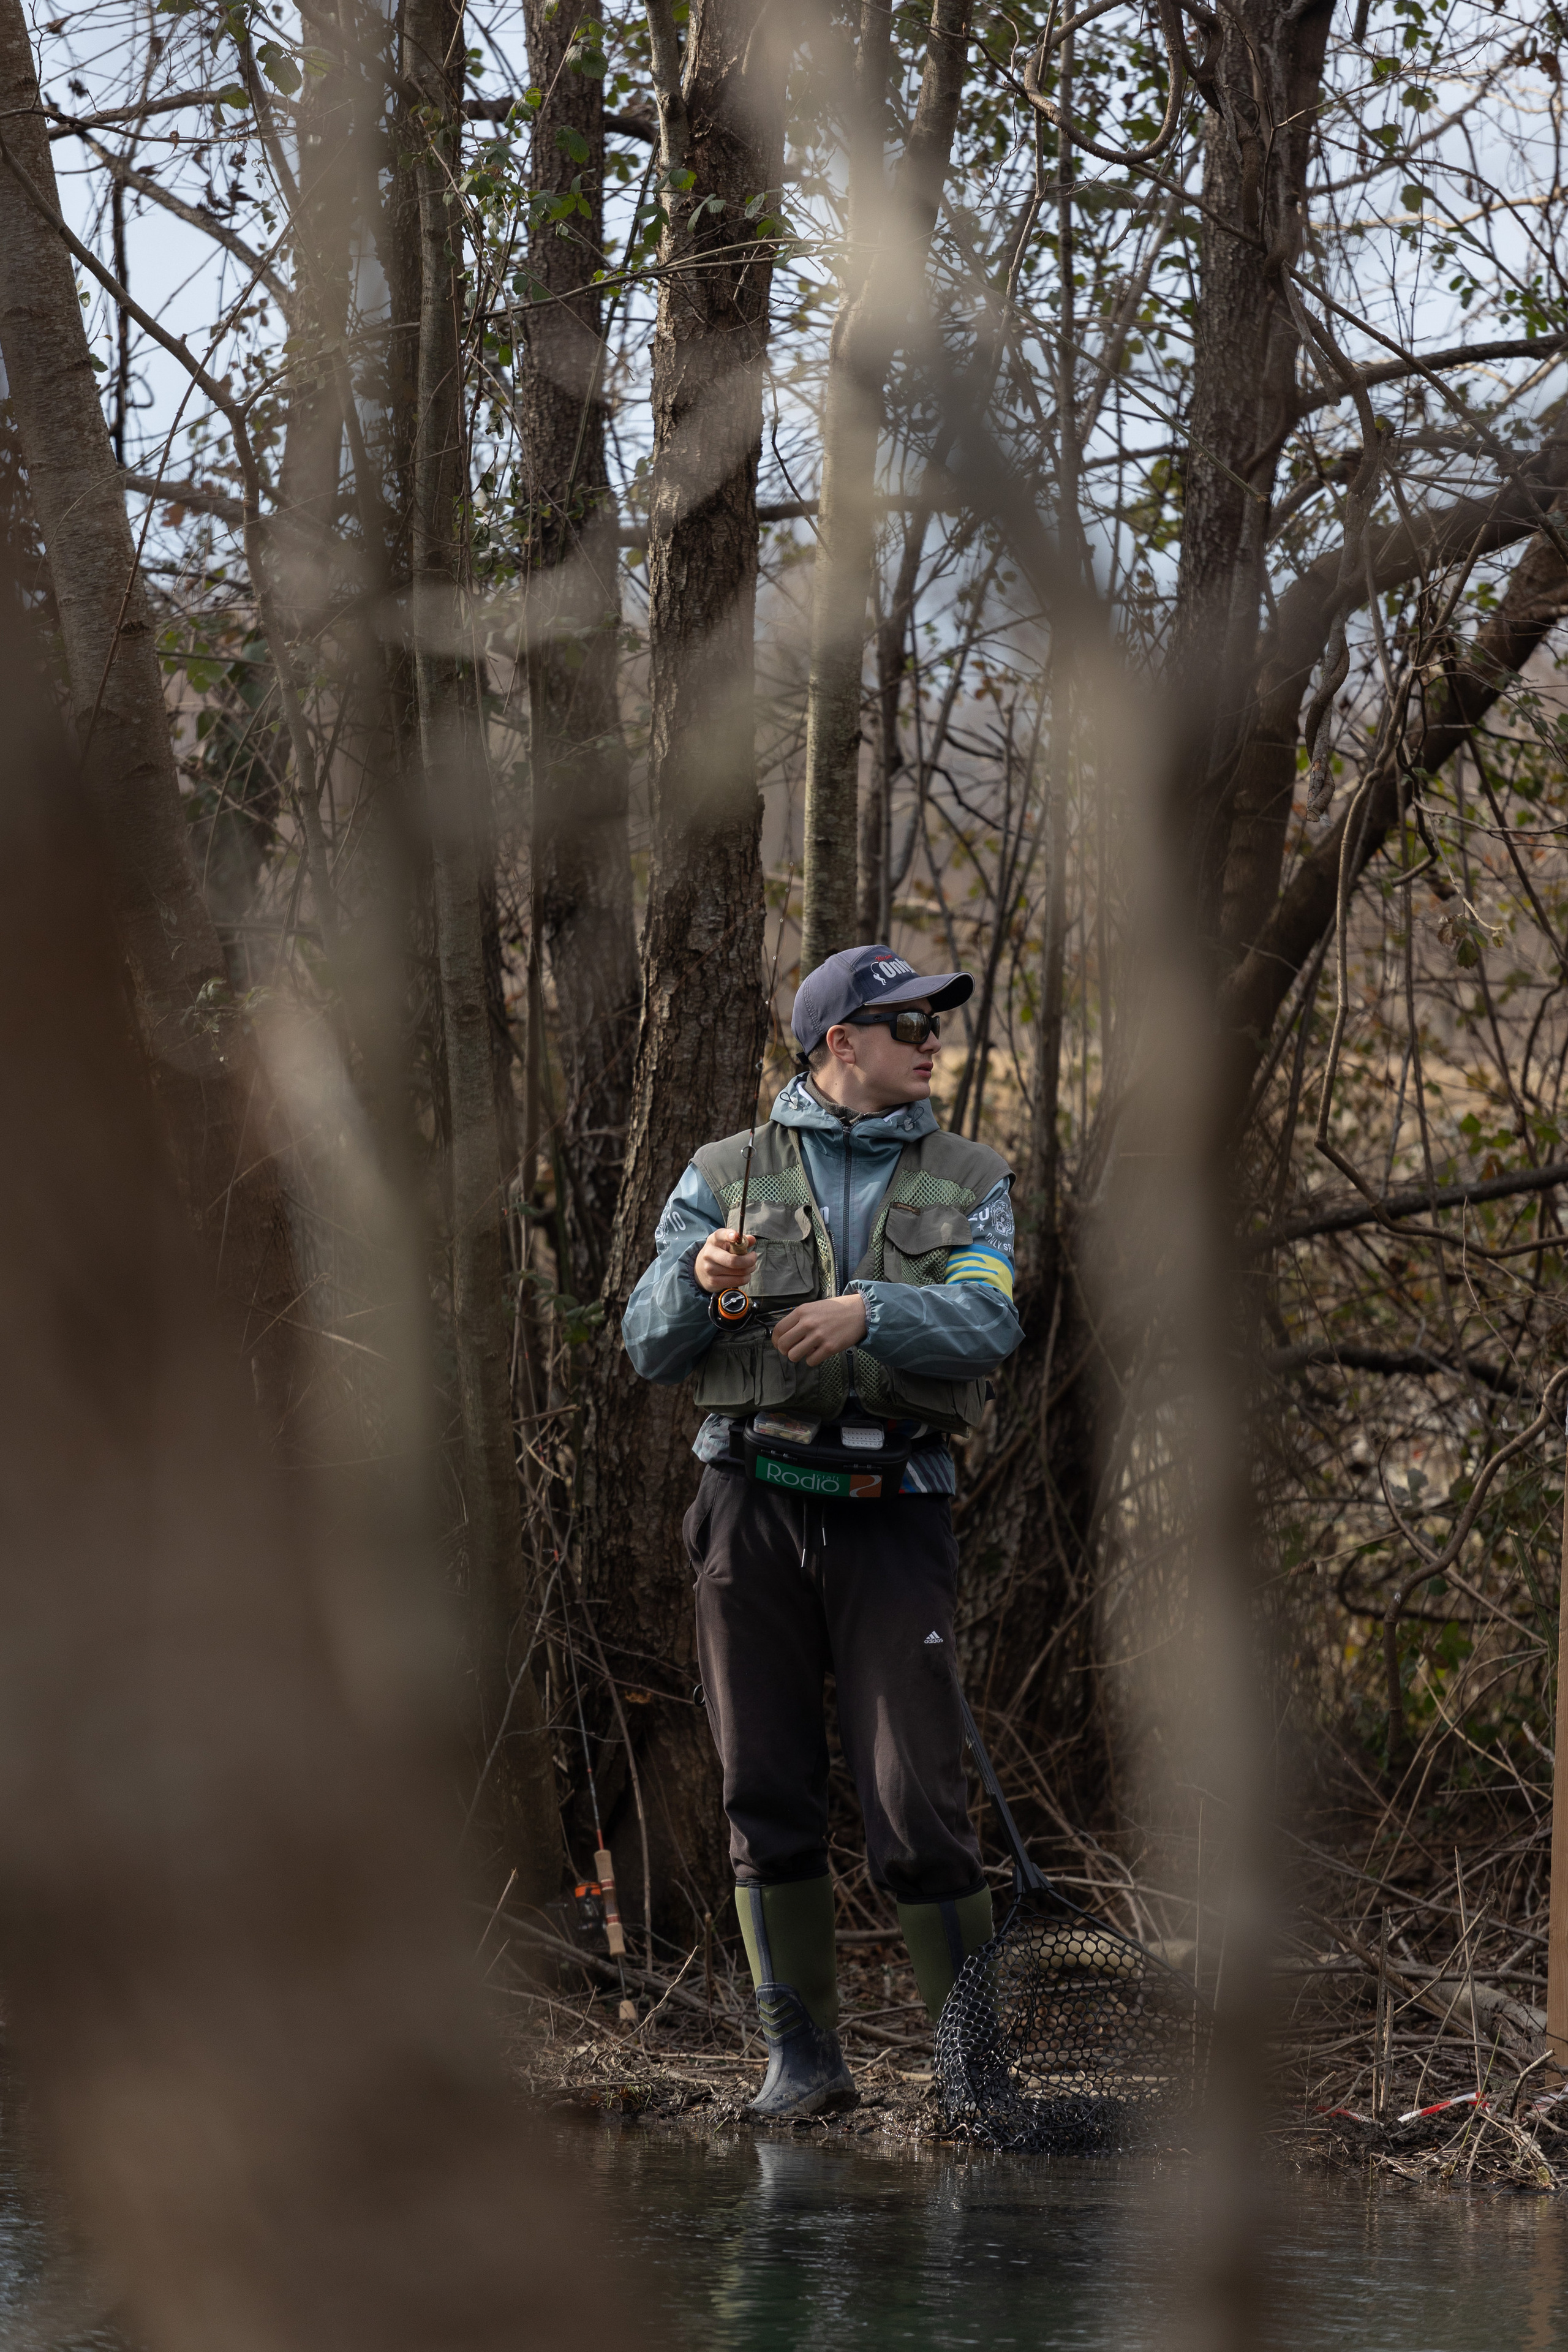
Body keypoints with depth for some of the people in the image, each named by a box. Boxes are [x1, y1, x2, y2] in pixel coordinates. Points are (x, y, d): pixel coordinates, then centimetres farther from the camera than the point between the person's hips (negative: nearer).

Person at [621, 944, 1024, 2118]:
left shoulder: (968, 1183, 12)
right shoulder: (728, 1176, 12)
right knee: (769, 1790, 2)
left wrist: (868, 1312, -24)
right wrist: (698, 1280, -17)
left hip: (893, 1506, -1)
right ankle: (804, 2055, 10)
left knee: (917, 1799, -8)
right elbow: (650, 1347, 5)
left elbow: (988, 1323, -7)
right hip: (756, 1502, 1)